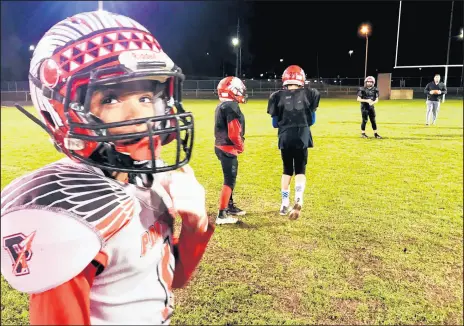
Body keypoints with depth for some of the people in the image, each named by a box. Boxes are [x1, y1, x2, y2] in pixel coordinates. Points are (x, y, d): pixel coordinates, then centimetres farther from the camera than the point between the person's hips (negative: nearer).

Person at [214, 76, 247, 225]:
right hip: (228, 148, -10)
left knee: (230, 178, 21)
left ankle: (230, 206, 36)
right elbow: (233, 133, -22)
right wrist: (241, 146, -5)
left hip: (221, 146, 10)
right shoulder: (231, 107, -19)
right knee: (229, 180, -3)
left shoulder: (221, 106, 11)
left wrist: (237, 146, 10)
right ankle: (222, 215, 1)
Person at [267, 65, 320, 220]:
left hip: (285, 138, 1)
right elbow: (311, 120, 8)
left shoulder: (278, 96, 0)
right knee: (300, 170, 10)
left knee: (287, 170, 17)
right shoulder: (309, 94, 2)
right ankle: (298, 200, -14)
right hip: (302, 138, -1)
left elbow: (275, 123, 4)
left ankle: (285, 204, 21)